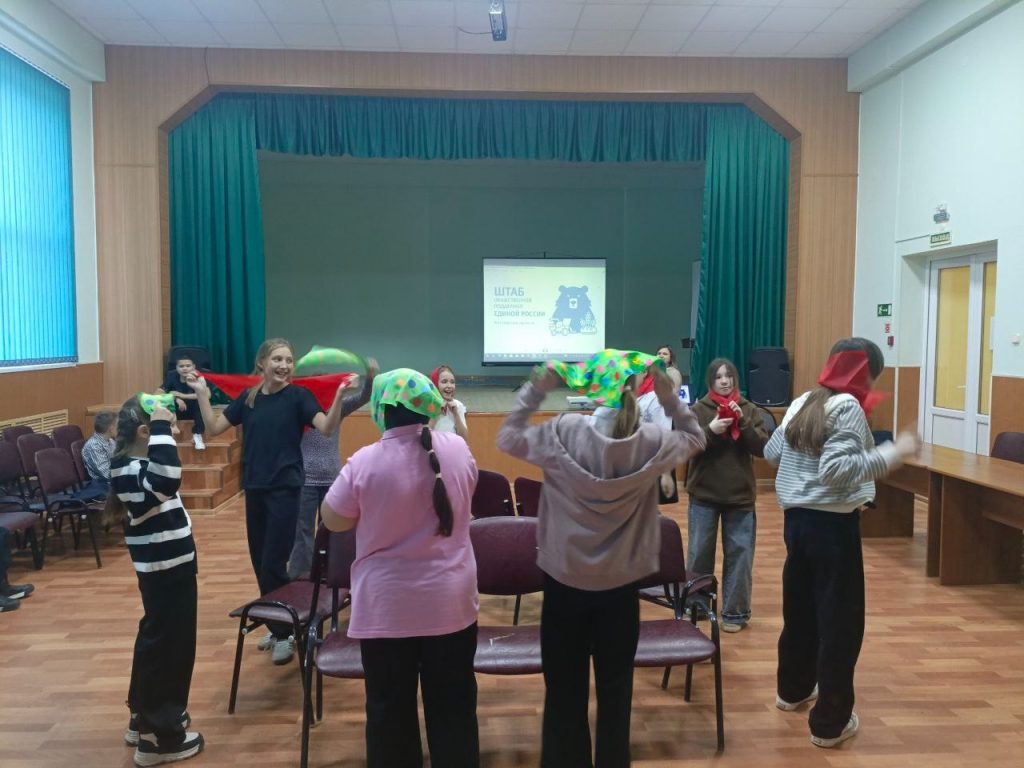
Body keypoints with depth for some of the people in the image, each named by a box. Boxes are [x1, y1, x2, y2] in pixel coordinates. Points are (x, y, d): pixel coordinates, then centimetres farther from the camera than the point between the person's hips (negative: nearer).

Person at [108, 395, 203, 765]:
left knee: (156, 638, 22)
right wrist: (160, 426, -41)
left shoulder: (139, 464, 6)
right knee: (168, 644, 1)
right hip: (165, 568, -11)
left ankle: (143, 717, 39)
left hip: (168, 565, 11)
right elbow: (167, 479, -47)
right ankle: (159, 735, 15)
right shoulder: (131, 470, -25)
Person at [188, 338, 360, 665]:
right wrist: (202, 394, 1)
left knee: (273, 564, -5)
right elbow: (214, 428, 8)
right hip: (254, 487, 5)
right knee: (259, 563, 13)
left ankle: (285, 632, 12)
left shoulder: (298, 396, -7)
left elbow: (327, 427, -21)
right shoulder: (248, 397, 6)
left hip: (285, 489, -5)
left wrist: (339, 395, -35)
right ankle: (276, 626, 29)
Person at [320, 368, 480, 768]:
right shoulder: (458, 449, -7)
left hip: (387, 608, -2)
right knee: (453, 706, 16)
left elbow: (333, 520, -4)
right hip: (450, 602, 3)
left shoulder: (366, 462, -17)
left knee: (390, 709, 14)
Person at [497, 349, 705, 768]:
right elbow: (694, 439, 10)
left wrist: (534, 389, -2)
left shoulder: (563, 432, -17)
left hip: (565, 581, -1)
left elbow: (507, 438, -1)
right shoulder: (651, 442, -11)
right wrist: (669, 397, 1)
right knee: (615, 689, 17)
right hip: (620, 584, 1)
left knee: (565, 690, 15)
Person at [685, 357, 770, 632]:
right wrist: (710, 431, -23)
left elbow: (762, 448, -7)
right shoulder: (698, 410, -2)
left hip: (740, 496, 1)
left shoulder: (749, 410, 1)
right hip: (703, 495, 0)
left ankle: (735, 612, 18)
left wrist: (743, 422, -19)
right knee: (699, 553, 11)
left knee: (739, 556, 5)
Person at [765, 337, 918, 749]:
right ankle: (830, 722, 10)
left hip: (796, 518, 8)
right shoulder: (847, 406, -14)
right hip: (833, 524, -8)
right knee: (839, 619, 2)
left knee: (799, 607, 21)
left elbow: (771, 452, 18)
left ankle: (793, 689, 38)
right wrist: (893, 453, -23)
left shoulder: (802, 403, 9)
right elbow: (836, 468, -25)